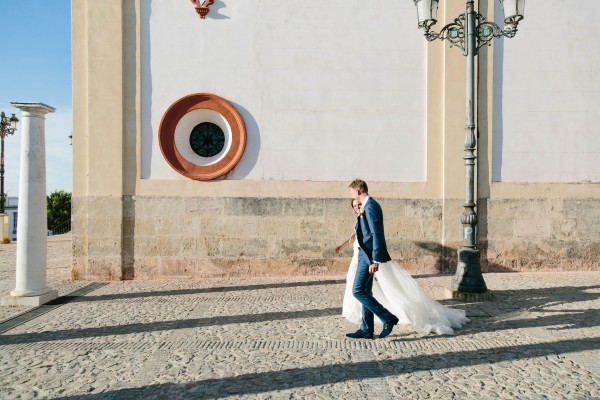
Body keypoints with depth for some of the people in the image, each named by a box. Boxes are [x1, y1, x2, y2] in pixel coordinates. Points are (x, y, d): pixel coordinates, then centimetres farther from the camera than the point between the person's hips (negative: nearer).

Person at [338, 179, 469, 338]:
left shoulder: (371, 206, -16)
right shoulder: (367, 207, 15)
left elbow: (376, 234, -22)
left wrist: (375, 260, -26)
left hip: (369, 255, -10)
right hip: (365, 254, 10)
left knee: (358, 291, -11)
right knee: (365, 292, 11)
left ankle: (388, 318, -2)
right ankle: (366, 329, 17)